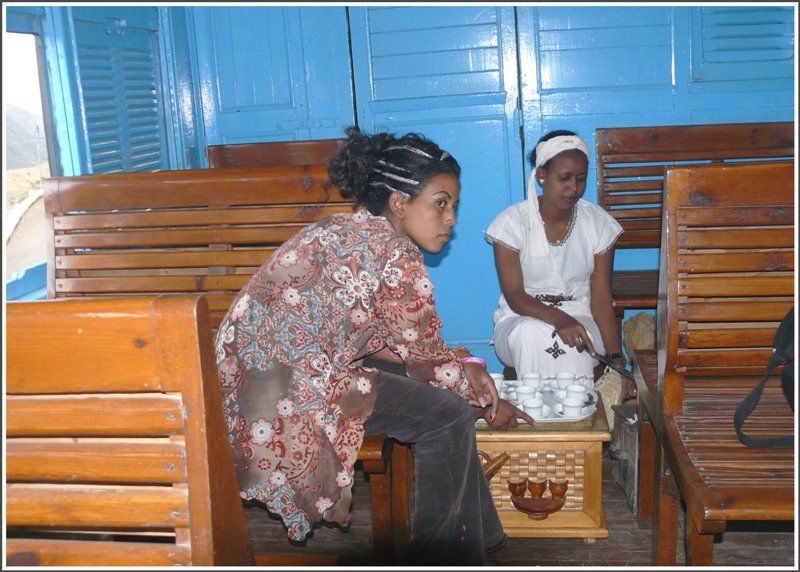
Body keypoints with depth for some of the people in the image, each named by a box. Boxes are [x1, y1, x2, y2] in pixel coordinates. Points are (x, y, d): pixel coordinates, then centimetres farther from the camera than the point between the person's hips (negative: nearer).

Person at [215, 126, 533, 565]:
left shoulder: (347, 230, 13)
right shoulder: (396, 256, -16)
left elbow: (383, 342, 16)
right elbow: (426, 359, -7)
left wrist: (464, 368, 9)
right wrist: (486, 401, 10)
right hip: (289, 392, -10)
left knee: (447, 389, 13)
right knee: (448, 416, -9)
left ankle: (473, 539, 21)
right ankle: (442, 556, 8)